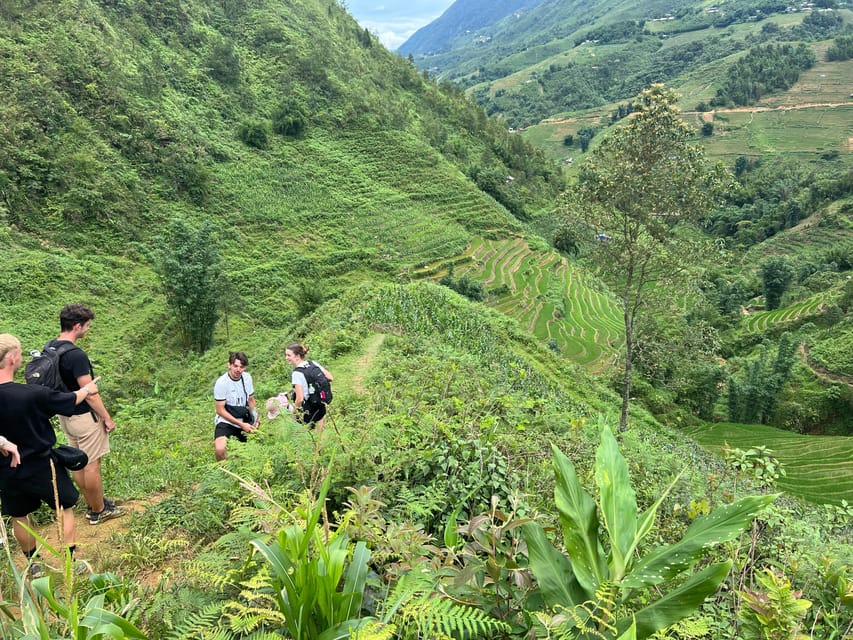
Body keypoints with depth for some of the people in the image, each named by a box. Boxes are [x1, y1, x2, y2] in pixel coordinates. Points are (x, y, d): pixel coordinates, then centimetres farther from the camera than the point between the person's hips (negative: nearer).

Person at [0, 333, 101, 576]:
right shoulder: (33, 394, -27)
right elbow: (70, 401, -10)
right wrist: (87, 390, 9)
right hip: (42, 466, -4)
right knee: (65, 509, 17)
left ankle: (32, 565, 38)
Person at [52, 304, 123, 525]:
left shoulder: (49, 348, 1)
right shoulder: (76, 355, -26)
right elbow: (89, 393, -23)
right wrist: (107, 418, -13)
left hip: (65, 414, 9)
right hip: (83, 417, -9)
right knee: (92, 465, 4)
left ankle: (93, 503, 31)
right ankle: (98, 511, 16)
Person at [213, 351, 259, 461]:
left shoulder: (247, 377, -2)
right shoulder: (221, 382, -18)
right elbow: (220, 410, -15)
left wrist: (256, 417, -3)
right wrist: (241, 425, -19)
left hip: (244, 421, 6)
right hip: (225, 421, -5)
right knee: (219, 450, -27)